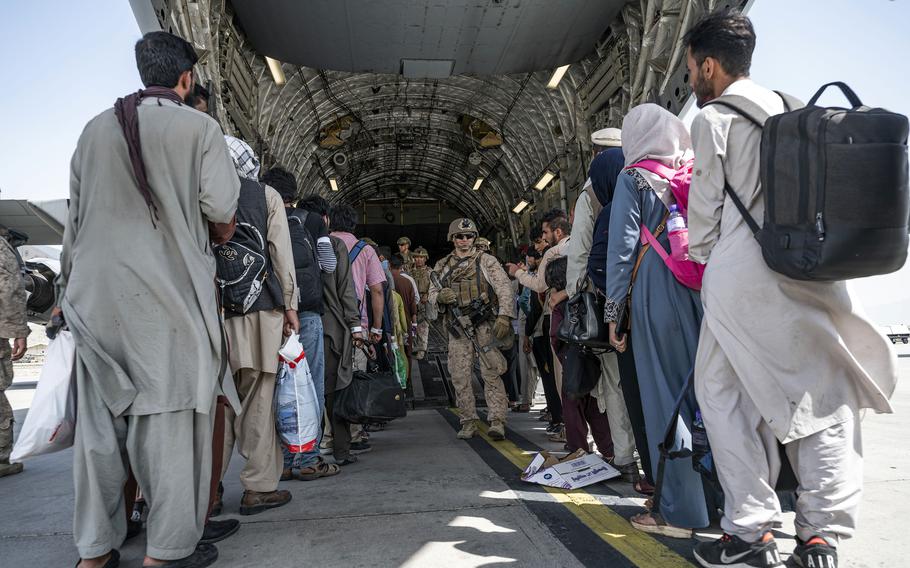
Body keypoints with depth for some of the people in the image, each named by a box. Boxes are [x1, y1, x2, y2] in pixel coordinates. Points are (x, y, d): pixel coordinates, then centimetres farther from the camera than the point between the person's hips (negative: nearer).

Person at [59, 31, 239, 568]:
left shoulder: (97, 127, 12)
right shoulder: (199, 127, -1)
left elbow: (76, 215, 15)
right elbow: (220, 207, -8)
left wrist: (69, 284, 23)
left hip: (98, 292, 5)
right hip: (169, 289, -5)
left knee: (101, 419, 11)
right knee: (171, 415, 2)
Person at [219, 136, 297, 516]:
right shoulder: (266, 196, 5)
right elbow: (282, 255, 1)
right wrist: (290, 305, 4)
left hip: (211, 309, 2)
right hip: (259, 307, -2)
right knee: (257, 399, 2)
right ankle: (259, 487, 9)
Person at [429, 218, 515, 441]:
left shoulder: (486, 261, 4)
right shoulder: (442, 266, 14)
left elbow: (504, 289, -2)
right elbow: (431, 296, 15)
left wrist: (503, 317, -14)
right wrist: (440, 296, -9)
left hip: (484, 324, -3)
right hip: (457, 328, 4)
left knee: (491, 374, -7)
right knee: (460, 377, 4)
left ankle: (497, 421, -5)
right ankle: (468, 422, 15)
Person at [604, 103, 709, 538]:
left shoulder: (634, 176, 1)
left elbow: (622, 244, -5)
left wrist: (613, 310, -2)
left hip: (657, 293, -5)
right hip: (705, 288, 5)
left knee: (665, 394, 0)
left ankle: (679, 511, 7)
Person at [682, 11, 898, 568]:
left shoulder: (713, 118, -2)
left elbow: (705, 203, -1)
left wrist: (702, 254, 14)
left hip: (742, 275, -6)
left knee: (724, 393, 4)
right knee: (824, 392, 9)